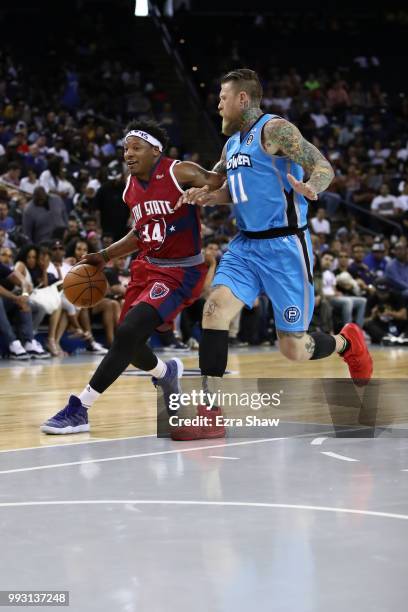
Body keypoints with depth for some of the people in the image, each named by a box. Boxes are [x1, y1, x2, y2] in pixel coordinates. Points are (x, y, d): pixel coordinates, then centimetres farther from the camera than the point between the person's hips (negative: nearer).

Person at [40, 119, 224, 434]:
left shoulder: (181, 172, -14)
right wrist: (106, 255, 13)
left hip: (181, 272, -8)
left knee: (128, 332, -22)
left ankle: (79, 409, -18)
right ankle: (166, 372, 47)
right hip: (147, 267, 8)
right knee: (130, 344, 10)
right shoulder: (131, 188, 6)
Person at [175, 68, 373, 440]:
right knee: (215, 310, -16)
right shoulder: (232, 143, 14)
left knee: (293, 348, -3)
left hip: (284, 245, -7)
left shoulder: (275, 129, -10)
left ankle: (347, 342, 31)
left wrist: (309, 188, -39)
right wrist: (206, 197, 6)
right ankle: (210, 417, -15)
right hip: (246, 245, 7)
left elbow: (324, 167, -16)